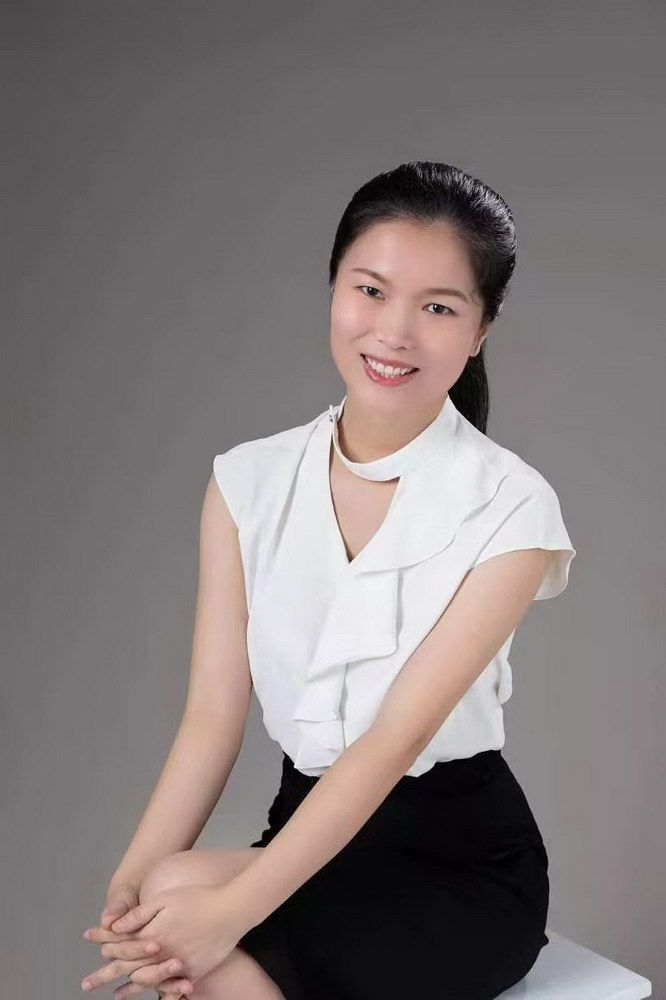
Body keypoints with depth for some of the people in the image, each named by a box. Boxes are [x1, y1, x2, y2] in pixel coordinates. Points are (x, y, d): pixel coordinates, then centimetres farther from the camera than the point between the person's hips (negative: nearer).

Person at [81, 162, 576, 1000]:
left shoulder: (509, 508, -13)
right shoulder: (248, 483, -2)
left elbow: (396, 737, -21)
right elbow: (214, 717, -7)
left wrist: (228, 913, -28)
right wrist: (127, 886, -22)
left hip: (460, 863, -3)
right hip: (314, 832, 3)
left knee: (183, 894, -26)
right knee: (163, 912, -28)